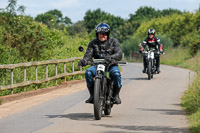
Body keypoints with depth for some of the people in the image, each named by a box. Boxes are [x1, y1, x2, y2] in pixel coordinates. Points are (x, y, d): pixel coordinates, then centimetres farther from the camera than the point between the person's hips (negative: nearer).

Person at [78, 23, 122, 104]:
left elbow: (119, 54, -9)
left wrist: (111, 57, -33)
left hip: (111, 65, -2)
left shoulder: (113, 41, 5)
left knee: (116, 73, -35)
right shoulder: (93, 43, 12)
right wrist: (84, 61, -24)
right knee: (88, 72, -28)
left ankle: (116, 95, -17)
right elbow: (88, 54, 1)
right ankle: (92, 95, -16)